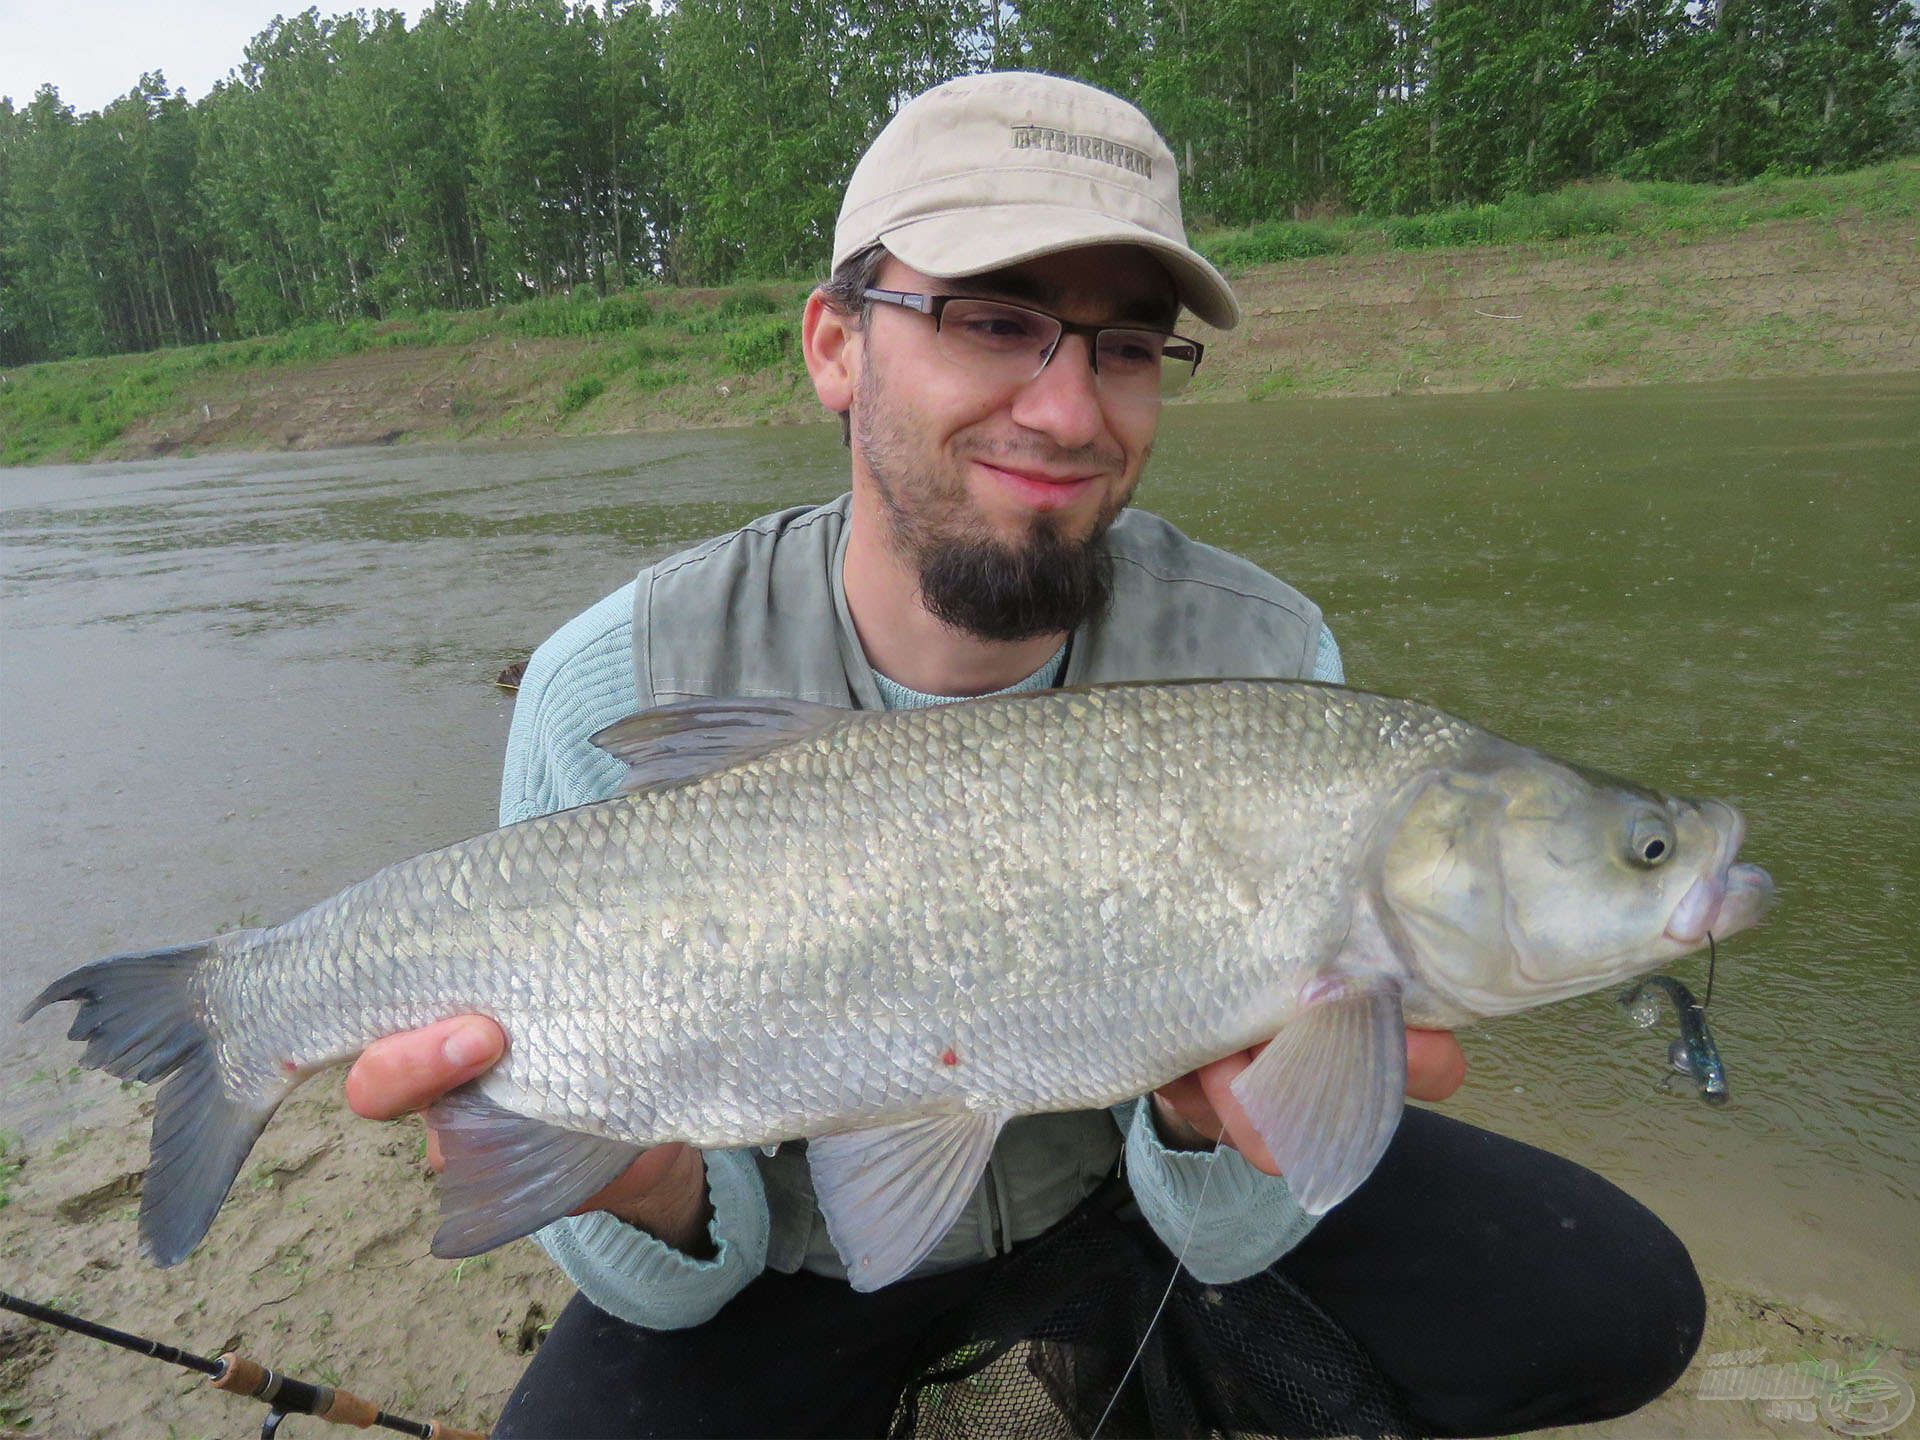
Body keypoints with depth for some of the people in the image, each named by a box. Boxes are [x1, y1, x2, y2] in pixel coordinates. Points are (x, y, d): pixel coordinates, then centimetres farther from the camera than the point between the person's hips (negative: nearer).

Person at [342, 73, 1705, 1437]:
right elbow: (683, 1279, -15)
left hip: (1120, 1173, 2)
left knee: (1619, 1312, -6)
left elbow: (1224, 1241, -15)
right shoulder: (615, 699, -24)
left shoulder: (1263, 659, -21)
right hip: (808, 1247, 0)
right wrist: (653, 1198, -38)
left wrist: (1213, 1116, -38)